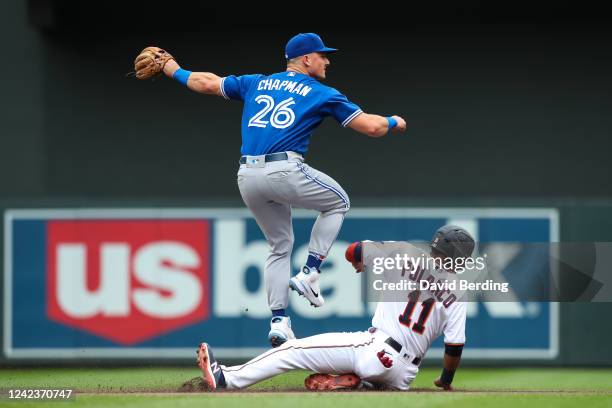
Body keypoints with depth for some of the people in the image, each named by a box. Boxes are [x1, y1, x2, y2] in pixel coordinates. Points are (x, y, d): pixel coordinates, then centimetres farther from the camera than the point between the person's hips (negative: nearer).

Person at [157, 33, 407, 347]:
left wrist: (176, 72, 44)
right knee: (337, 203, 21)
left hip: (248, 177, 5)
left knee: (280, 245, 21)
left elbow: (208, 83, 27)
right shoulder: (322, 94, 8)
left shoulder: (256, 83, 21)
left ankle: (278, 321, 10)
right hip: (285, 172, -5)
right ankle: (309, 274, 9)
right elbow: (371, 126, 8)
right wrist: (394, 122, 30)